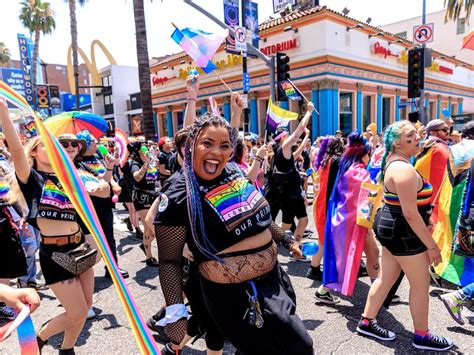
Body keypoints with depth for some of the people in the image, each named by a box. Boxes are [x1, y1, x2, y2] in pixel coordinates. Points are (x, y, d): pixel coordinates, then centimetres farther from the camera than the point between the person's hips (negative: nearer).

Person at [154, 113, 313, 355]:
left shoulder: (234, 172, -1)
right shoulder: (178, 197, -19)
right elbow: (169, 260, -14)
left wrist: (285, 239, 19)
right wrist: (175, 312, -23)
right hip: (236, 298, -6)